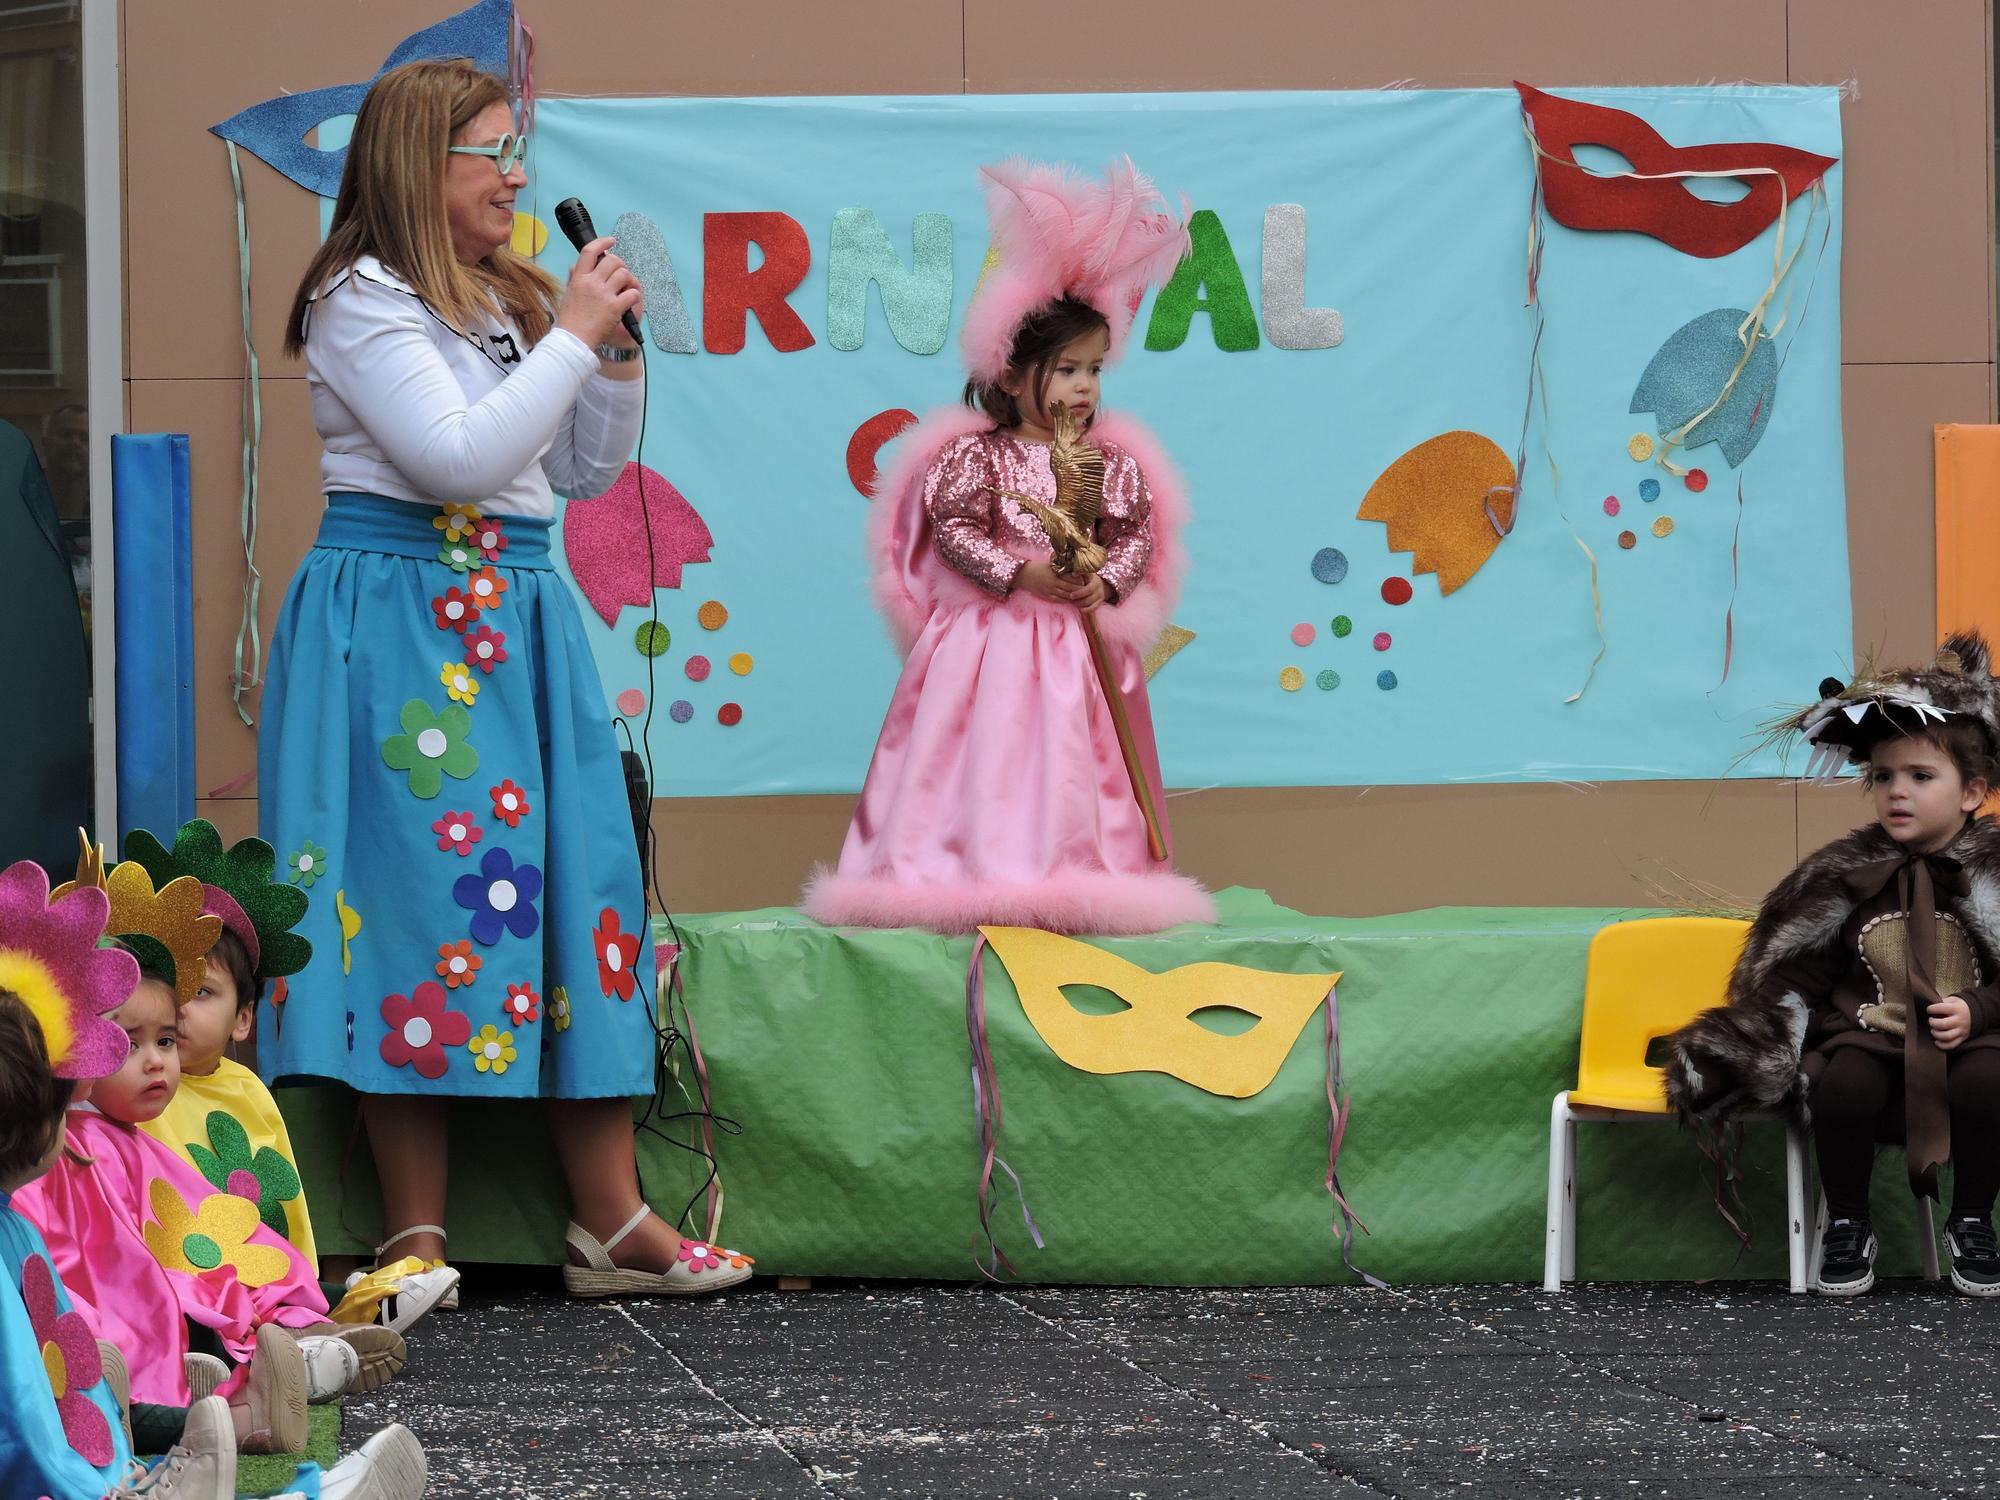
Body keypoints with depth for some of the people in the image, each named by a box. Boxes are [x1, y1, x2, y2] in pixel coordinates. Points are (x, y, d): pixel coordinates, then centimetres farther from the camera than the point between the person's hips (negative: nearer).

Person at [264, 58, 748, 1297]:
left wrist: (616, 352, 6)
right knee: (419, 890, -8)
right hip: (399, 624, -8)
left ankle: (614, 1220, 6)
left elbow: (587, 471, 21)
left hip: (515, 625, 8)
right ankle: (416, 1238, -4)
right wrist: (572, 337, -12)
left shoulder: (511, 302, 17)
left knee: (575, 883, 4)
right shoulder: (364, 304, -8)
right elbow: (461, 459, -19)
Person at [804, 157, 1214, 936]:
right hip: (989, 640, -3)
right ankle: (977, 872, 0)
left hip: (1077, 648, 3)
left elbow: (1136, 536, 4)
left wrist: (1105, 583, -14)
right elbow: (953, 530, -11)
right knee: (985, 758, -3)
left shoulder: (1114, 463, 4)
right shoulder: (974, 456, -6)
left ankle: (1079, 879, 6)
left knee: (1073, 763, 4)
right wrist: (1020, 575, -19)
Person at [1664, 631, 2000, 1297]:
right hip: (1866, 1038, 1)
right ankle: (1847, 1227, -6)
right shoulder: (1845, 876, 5)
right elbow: (1796, 971, 9)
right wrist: (1752, 1044, -3)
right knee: (1842, 1085, -32)